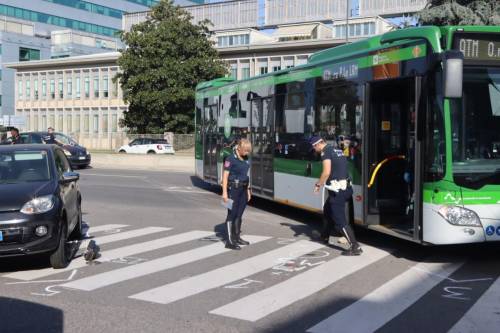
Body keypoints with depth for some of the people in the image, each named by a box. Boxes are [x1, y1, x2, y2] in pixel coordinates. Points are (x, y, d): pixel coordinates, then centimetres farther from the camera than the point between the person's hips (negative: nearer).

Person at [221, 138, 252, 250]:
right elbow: (225, 175, -15)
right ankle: (229, 241, -4)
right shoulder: (231, 159, -13)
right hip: (233, 189, -7)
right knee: (232, 214, -5)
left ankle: (237, 237, 24)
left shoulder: (245, 159, 9)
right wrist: (224, 192, -20)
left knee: (239, 215, 14)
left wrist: (248, 190, 16)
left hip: (243, 188, 7)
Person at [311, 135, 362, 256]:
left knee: (339, 220, -7)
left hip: (337, 190, -10)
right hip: (344, 187, 10)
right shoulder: (337, 151, 18)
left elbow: (326, 172, -17)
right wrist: (321, 182, 24)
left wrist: (318, 185, -4)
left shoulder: (326, 152, -8)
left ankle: (355, 247, -11)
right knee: (327, 210, 28)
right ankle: (325, 236, 44)